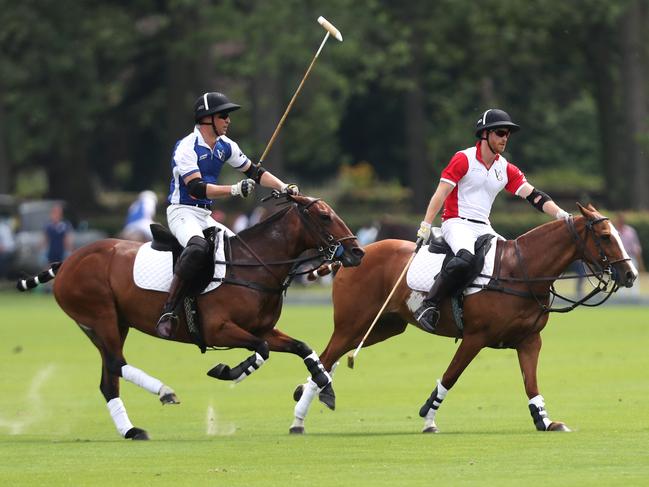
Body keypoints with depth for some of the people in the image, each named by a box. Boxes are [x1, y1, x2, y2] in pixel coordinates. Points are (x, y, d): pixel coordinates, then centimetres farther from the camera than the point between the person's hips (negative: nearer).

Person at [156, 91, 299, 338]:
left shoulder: (225, 146, 10)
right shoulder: (187, 148, -15)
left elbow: (254, 171, 18)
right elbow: (196, 188, -25)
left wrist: (283, 187, 4)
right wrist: (234, 190, -33)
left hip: (205, 216, 9)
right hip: (182, 212, -9)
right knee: (197, 246, -37)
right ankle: (168, 312, -40)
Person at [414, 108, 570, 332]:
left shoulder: (506, 169, 12)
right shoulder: (464, 159, -4)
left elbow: (533, 195, 4)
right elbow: (441, 193, -7)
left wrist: (561, 215, -11)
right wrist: (425, 227, -14)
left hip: (484, 229, 7)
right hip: (457, 223, -7)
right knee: (465, 258, -35)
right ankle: (428, 307, -31)